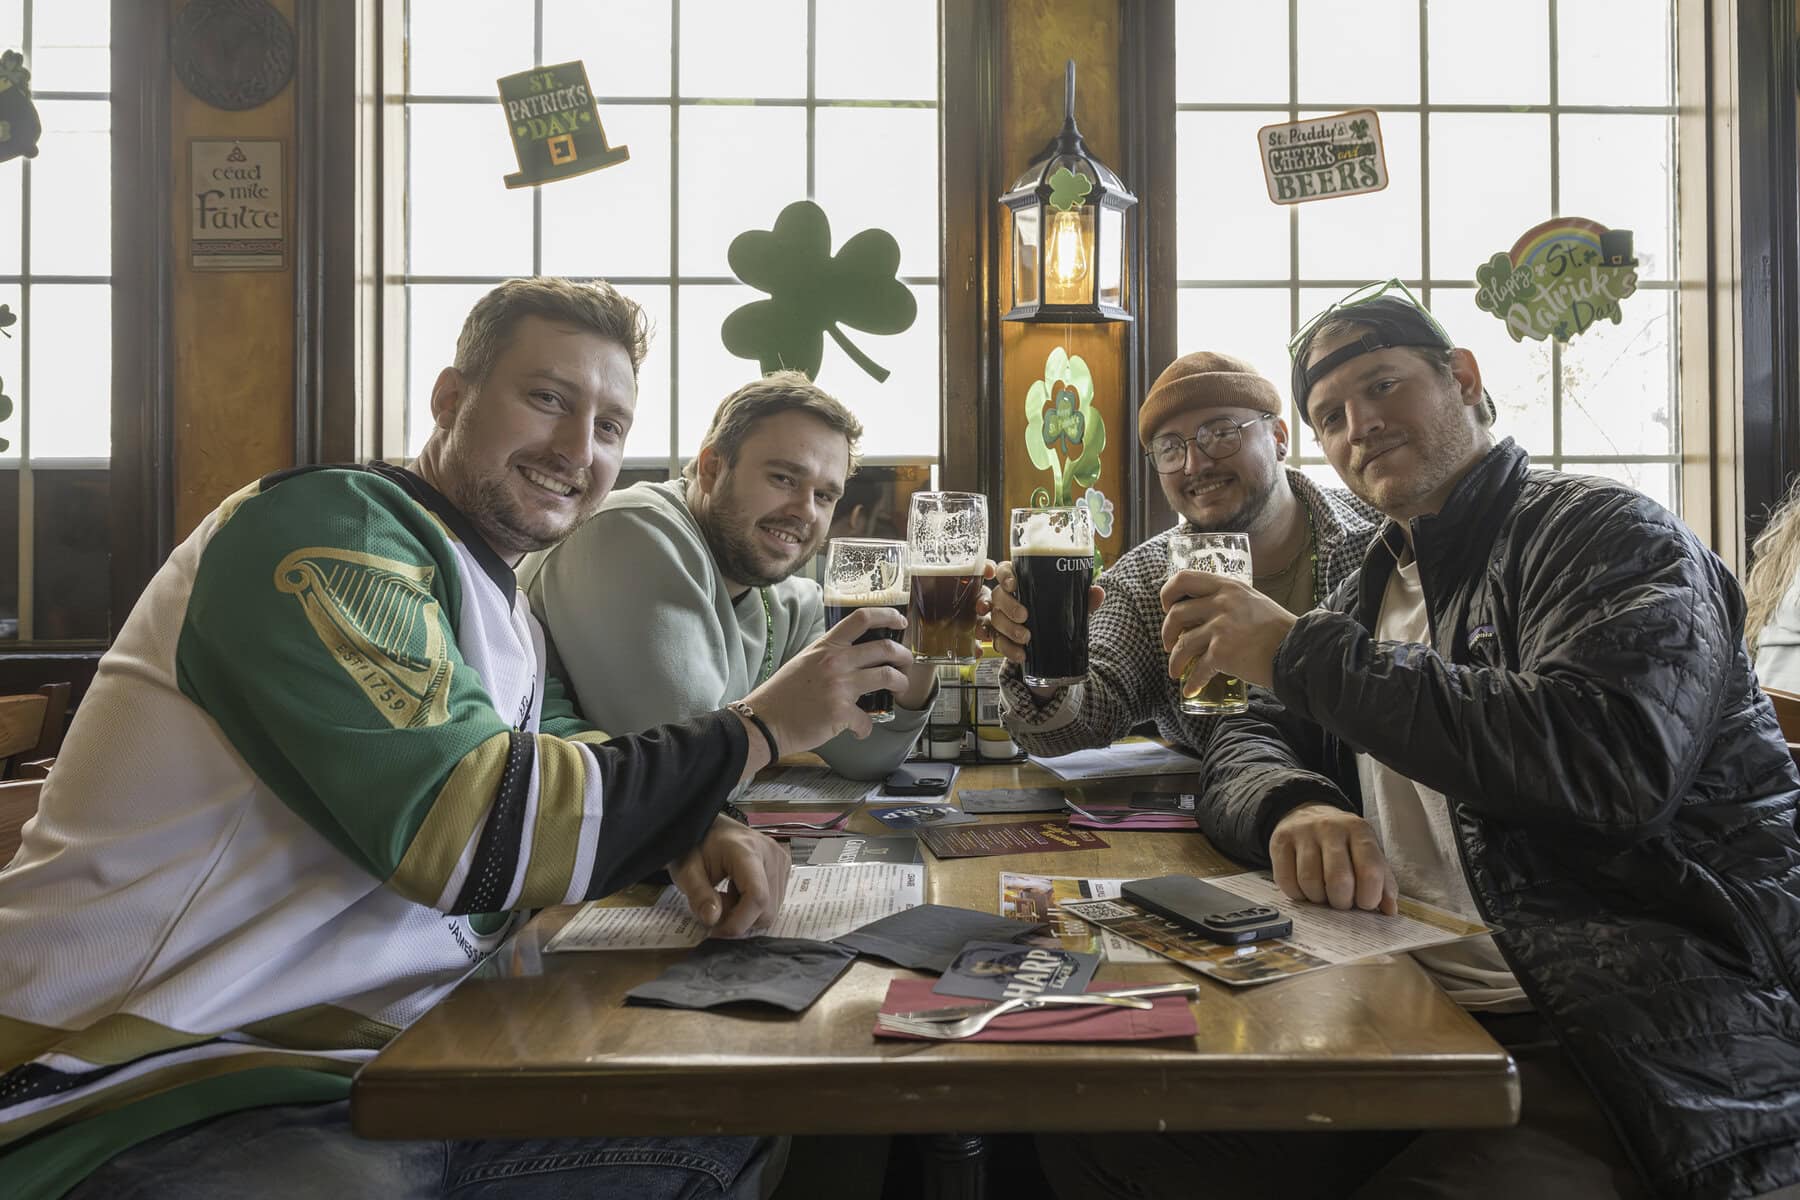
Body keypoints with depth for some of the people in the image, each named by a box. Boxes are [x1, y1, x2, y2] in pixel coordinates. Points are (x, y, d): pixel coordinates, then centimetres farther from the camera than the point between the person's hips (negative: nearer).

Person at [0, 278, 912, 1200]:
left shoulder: (497, 603, 15)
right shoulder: (325, 528, -16)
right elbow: (478, 829, -27)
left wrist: (693, 830, -8)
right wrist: (760, 729, -16)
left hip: (399, 1065, 9)